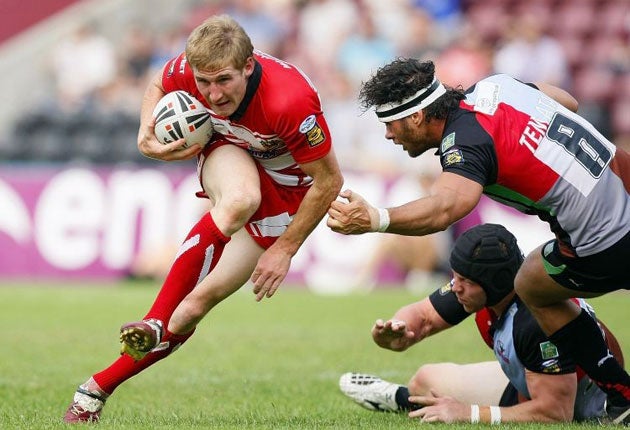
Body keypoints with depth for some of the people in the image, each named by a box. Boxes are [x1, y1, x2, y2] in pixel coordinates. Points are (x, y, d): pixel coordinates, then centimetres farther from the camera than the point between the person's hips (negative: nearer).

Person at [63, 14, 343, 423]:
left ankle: (98, 388, 0)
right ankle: (155, 325, -33)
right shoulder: (190, 71, -23)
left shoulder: (290, 102, -37)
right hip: (229, 156, 2)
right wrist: (147, 137, -16)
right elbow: (158, 87, 4)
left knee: (199, 301, -10)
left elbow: (329, 181, -24)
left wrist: (284, 250, -18)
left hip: (285, 187, -1)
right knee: (240, 200, -39)